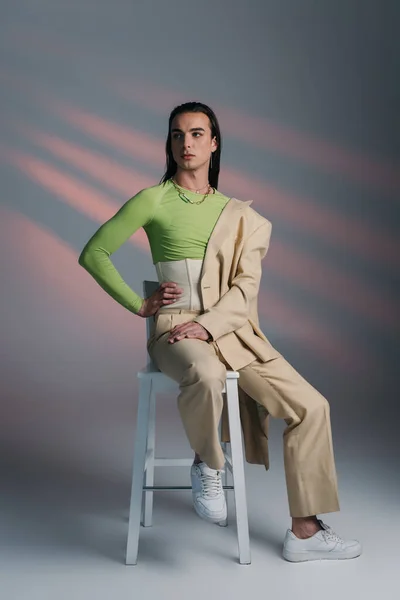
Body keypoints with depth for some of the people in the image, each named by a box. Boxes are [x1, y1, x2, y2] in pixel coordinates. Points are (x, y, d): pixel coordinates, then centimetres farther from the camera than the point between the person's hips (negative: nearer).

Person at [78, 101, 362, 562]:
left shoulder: (235, 213, 13)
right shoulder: (154, 200, 2)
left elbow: (246, 286, 4)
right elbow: (93, 254, 3)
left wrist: (207, 324, -13)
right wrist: (138, 305, -1)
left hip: (232, 330, 5)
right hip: (176, 329, -4)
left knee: (311, 407, -8)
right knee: (206, 377, -40)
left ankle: (304, 532, 4)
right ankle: (207, 466, -8)